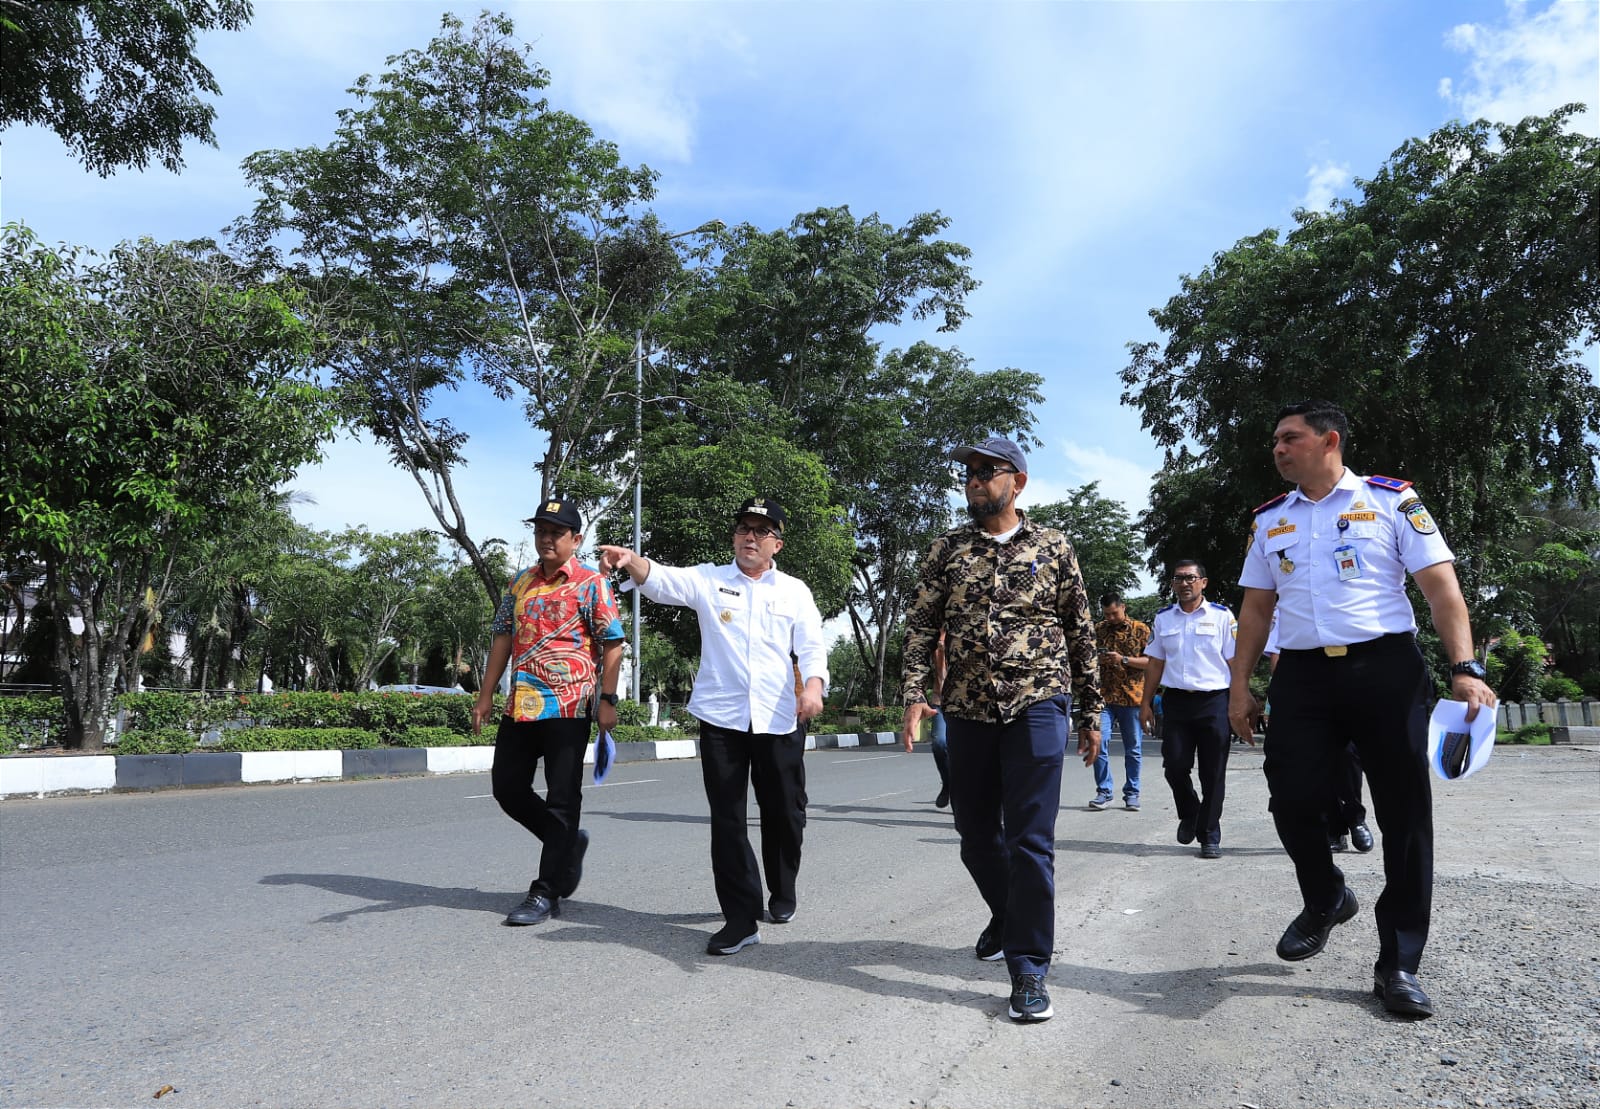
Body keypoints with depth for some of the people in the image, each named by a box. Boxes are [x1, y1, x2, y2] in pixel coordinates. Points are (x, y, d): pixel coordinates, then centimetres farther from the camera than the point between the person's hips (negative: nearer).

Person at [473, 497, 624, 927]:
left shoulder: (591, 584, -5)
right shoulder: (520, 582, 13)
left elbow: (612, 645, -7)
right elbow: (503, 638, 15)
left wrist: (607, 700, -13)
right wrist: (486, 696, 11)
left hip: (569, 708, -7)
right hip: (520, 706, 7)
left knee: (562, 799, 1)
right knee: (507, 786, 11)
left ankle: (547, 893, 11)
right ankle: (569, 842, 32)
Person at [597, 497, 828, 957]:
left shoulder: (794, 591, 8)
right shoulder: (708, 580, 6)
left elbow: (811, 646, 1)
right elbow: (662, 581, -10)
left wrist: (813, 685, -19)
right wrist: (632, 561, -32)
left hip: (779, 720, 1)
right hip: (721, 718, 0)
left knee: (784, 812, 11)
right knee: (727, 819, 1)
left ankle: (782, 892, 37)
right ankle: (741, 918, 9)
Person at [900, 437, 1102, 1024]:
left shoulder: (1053, 548, 4)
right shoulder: (947, 550, 7)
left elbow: (1081, 634, 8)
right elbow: (921, 624, 3)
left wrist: (1090, 712, 7)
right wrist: (914, 694, -10)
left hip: (1037, 707, -3)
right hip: (967, 712, 3)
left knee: (1030, 840, -7)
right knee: (976, 835, 14)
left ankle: (1028, 968, 3)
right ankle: (1007, 917, 41)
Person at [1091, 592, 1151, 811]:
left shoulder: (1141, 629, 3)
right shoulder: (1098, 630, 10)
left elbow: (1151, 661, -2)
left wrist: (1123, 660, -14)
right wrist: (1097, 659, -4)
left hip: (1132, 696, -1)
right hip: (1104, 696, 1)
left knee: (1133, 749, 7)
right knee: (1100, 743, -10)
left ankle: (1131, 793, 18)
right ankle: (1104, 792, -1)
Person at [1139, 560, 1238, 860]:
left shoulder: (1222, 616, 2)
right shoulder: (1163, 619, 11)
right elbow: (1155, 663, 13)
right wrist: (1146, 703, 7)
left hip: (1213, 701, -2)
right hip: (1176, 701, 2)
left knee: (1213, 773, 1)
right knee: (1174, 766, -1)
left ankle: (1210, 836, 12)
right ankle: (1189, 813, 27)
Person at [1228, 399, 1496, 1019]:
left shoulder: (1390, 501, 1)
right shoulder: (1269, 521, 13)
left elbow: (1441, 586, -4)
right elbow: (1256, 608, 15)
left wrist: (1465, 668, -16)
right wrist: (1239, 685, 9)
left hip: (1385, 669, -3)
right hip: (1301, 675, 3)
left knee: (1404, 813, 1)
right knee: (1291, 800, -2)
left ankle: (1399, 964, 13)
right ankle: (1325, 899, 29)